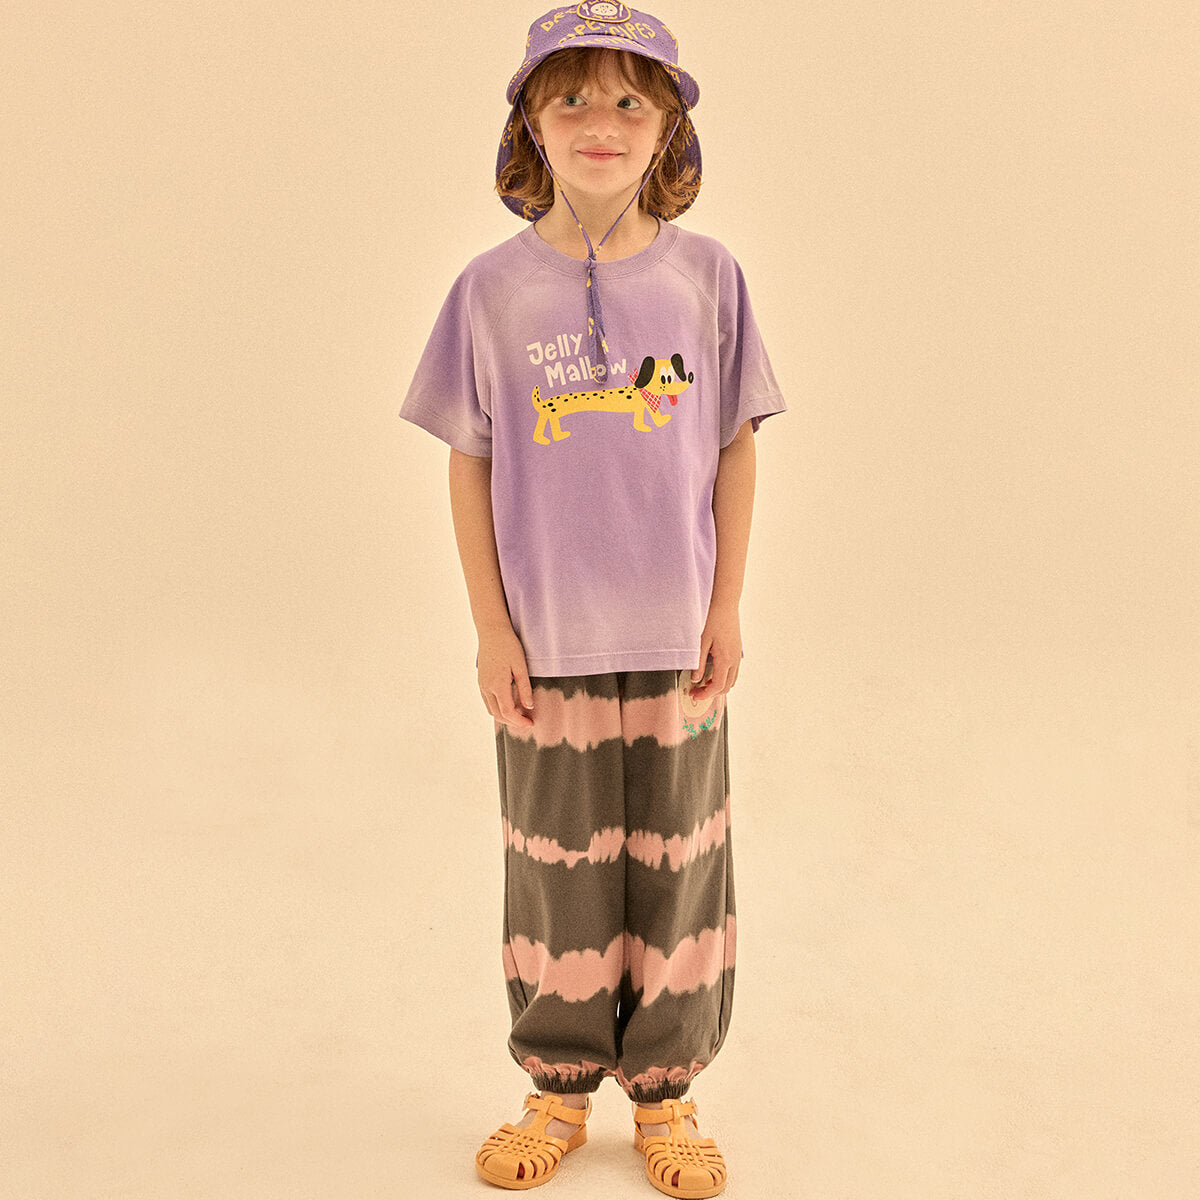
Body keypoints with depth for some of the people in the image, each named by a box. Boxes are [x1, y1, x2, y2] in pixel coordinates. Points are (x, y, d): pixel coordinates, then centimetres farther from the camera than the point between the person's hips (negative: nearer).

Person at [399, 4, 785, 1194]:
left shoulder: (707, 277, -3)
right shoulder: (493, 288, -5)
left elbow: (734, 451, 2)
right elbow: (469, 463, -1)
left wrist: (726, 611, 0)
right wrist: (492, 631, -3)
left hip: (674, 638, 1)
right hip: (547, 639, 0)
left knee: (674, 862, 11)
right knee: (555, 864, 12)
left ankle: (665, 1089, 29)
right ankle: (558, 1087, 31)